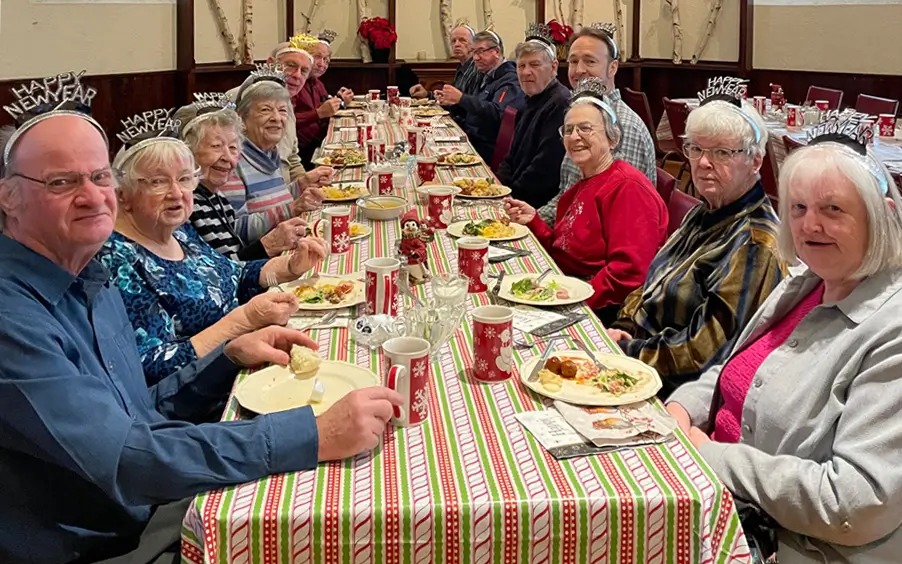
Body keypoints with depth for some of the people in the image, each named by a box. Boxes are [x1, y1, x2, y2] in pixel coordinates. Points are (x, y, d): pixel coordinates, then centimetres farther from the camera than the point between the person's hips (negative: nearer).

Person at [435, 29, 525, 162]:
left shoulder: (510, 80, -13)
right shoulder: (489, 76, 17)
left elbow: (497, 113, -29)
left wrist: (462, 98, -31)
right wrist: (453, 102, 4)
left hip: (486, 149, -9)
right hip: (471, 139, 9)